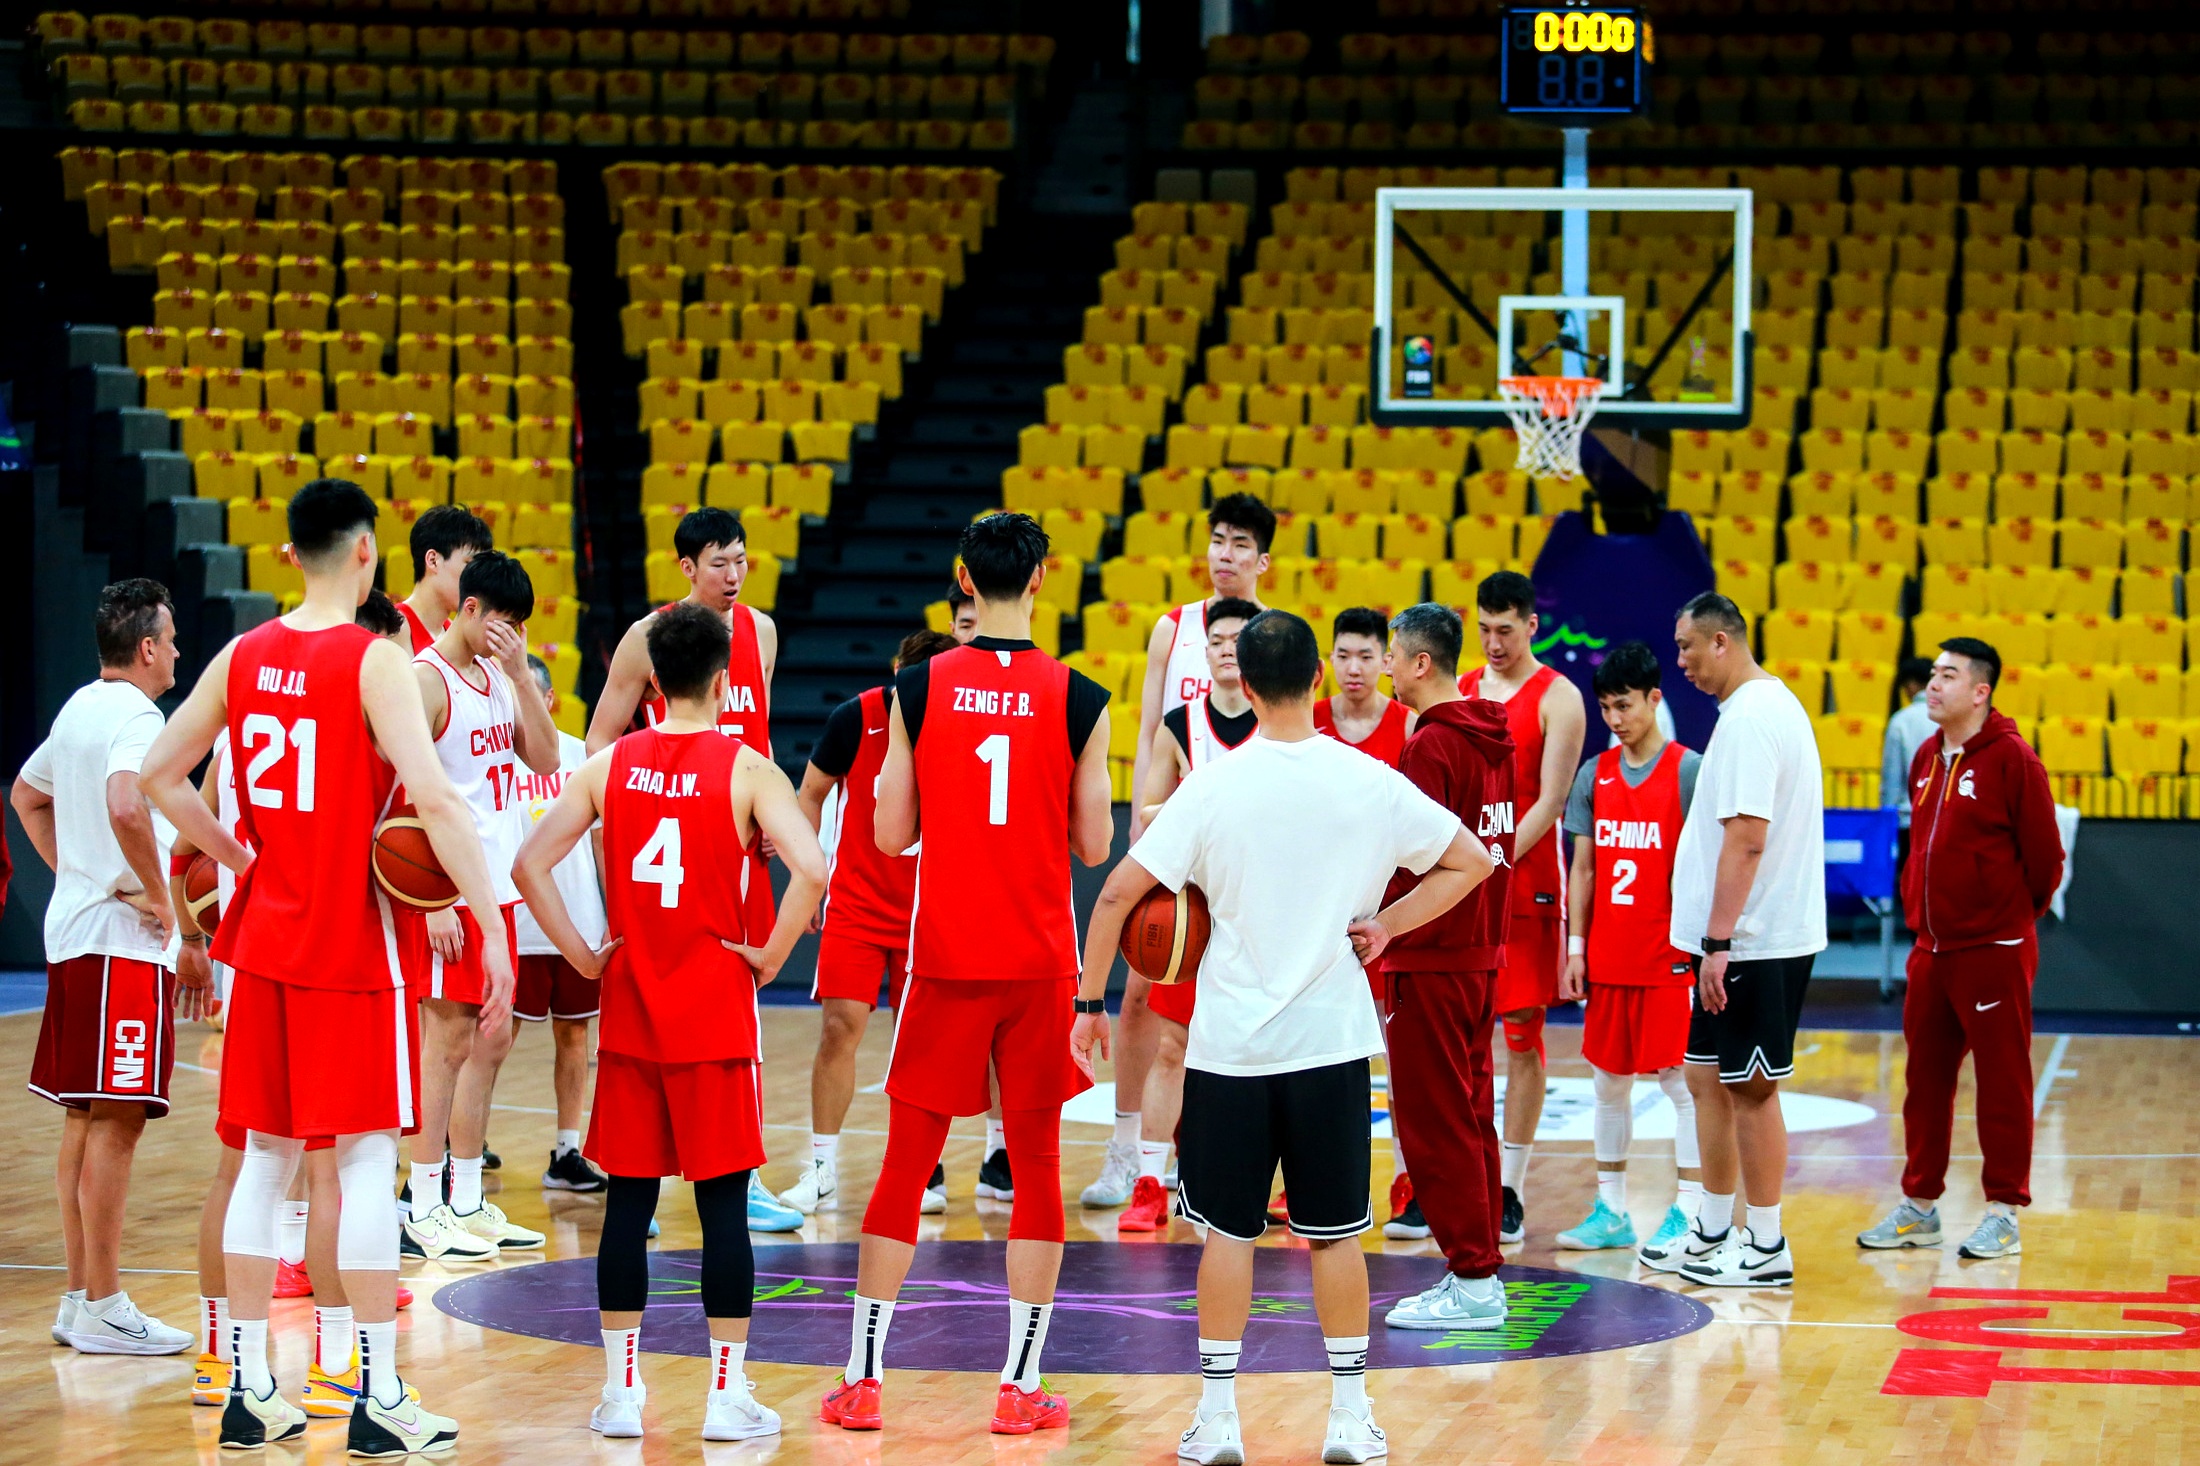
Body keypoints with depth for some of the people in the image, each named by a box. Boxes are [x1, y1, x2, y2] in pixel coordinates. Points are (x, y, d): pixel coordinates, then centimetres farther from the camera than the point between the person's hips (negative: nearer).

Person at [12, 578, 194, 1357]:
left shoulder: (78, 709, 16)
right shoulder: (135, 717, -14)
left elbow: (26, 796, 31)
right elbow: (126, 805, -32)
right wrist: (158, 894, -19)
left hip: (72, 932, 10)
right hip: (122, 942, -10)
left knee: (84, 1117, 13)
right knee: (117, 1119, -7)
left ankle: (80, 1295, 17)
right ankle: (102, 1308, -7)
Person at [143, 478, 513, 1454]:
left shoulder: (243, 657, 5)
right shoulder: (375, 661, -13)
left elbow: (159, 777, 10)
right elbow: (433, 798, -23)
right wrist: (494, 931, -22)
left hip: (261, 939, 6)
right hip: (351, 944, -6)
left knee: (265, 1157, 11)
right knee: (367, 1161, -1)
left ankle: (250, 1390, 13)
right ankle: (378, 1398, 0)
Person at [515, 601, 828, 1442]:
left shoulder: (609, 766, 2)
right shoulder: (745, 769, -8)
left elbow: (531, 862, -2)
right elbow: (810, 871, -20)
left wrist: (580, 955, 4)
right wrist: (770, 957, -8)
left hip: (630, 1011, 3)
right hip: (716, 1016, -3)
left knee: (628, 1198, 9)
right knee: (723, 1201, 2)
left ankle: (621, 1390, 12)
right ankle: (727, 1396, 3)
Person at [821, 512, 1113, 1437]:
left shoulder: (920, 689, -3)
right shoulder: (1079, 700, -4)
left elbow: (891, 834, -1)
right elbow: (1093, 846, -1)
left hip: (944, 961, 1)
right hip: (1040, 965, -1)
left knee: (905, 1167, 7)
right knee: (1037, 1170, 7)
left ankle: (861, 1379, 9)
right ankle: (1021, 1387, 6)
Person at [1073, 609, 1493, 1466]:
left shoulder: (1214, 787, -8)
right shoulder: (1370, 784, -3)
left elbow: (1118, 892, -9)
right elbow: (1472, 862, 5)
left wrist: (1090, 1000, 1)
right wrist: (1386, 924, 8)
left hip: (1231, 1044, -1)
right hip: (1332, 1041, 1)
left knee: (1228, 1231, 6)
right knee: (1337, 1232, 8)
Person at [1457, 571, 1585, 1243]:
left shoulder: (1557, 698, -2)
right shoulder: (1458, 693, 12)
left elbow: (1550, 801, -10)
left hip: (1525, 882, -4)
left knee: (1522, 1032, -1)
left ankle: (1510, 1189, 4)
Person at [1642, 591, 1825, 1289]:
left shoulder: (1749, 719, -18)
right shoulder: (1774, 702, 15)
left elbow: (1746, 839, -24)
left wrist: (1718, 942, -23)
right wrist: (1715, 941, 21)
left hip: (1753, 942, -10)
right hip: (1748, 936, 10)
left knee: (1750, 1088, -2)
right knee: (1708, 1077, 16)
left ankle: (1766, 1247, 5)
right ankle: (1714, 1231, 24)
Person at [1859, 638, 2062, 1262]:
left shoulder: (2011, 759, -12)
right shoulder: (1927, 759, 10)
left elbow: (2044, 854, -9)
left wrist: (2015, 913, 2)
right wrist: (1918, 909, 13)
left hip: (1993, 951, -7)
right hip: (1931, 948, 7)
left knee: (2002, 1082, 0)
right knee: (1925, 1079, 12)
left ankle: (2004, 1212, 6)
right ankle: (1918, 1206, 21)